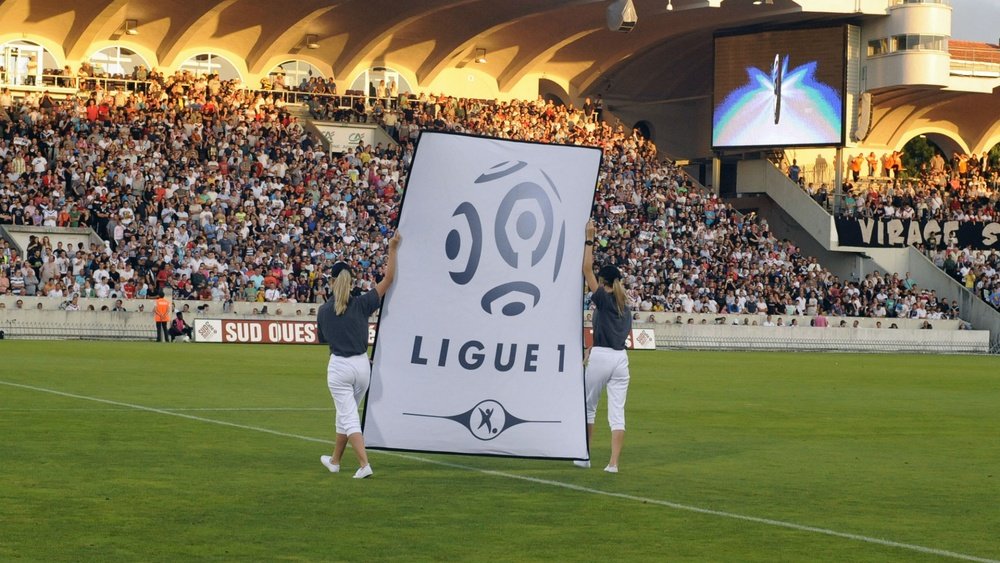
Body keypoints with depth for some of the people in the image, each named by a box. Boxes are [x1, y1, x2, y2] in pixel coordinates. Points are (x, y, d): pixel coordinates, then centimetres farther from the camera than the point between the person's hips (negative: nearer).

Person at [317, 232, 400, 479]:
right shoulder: (362, 304, -4)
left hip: (339, 366, -3)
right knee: (346, 413, 19)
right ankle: (335, 461, 32)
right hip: (362, 365, 3)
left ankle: (364, 464, -17)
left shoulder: (324, 311, -3)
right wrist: (392, 249, 6)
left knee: (348, 418, -2)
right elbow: (388, 279, 1)